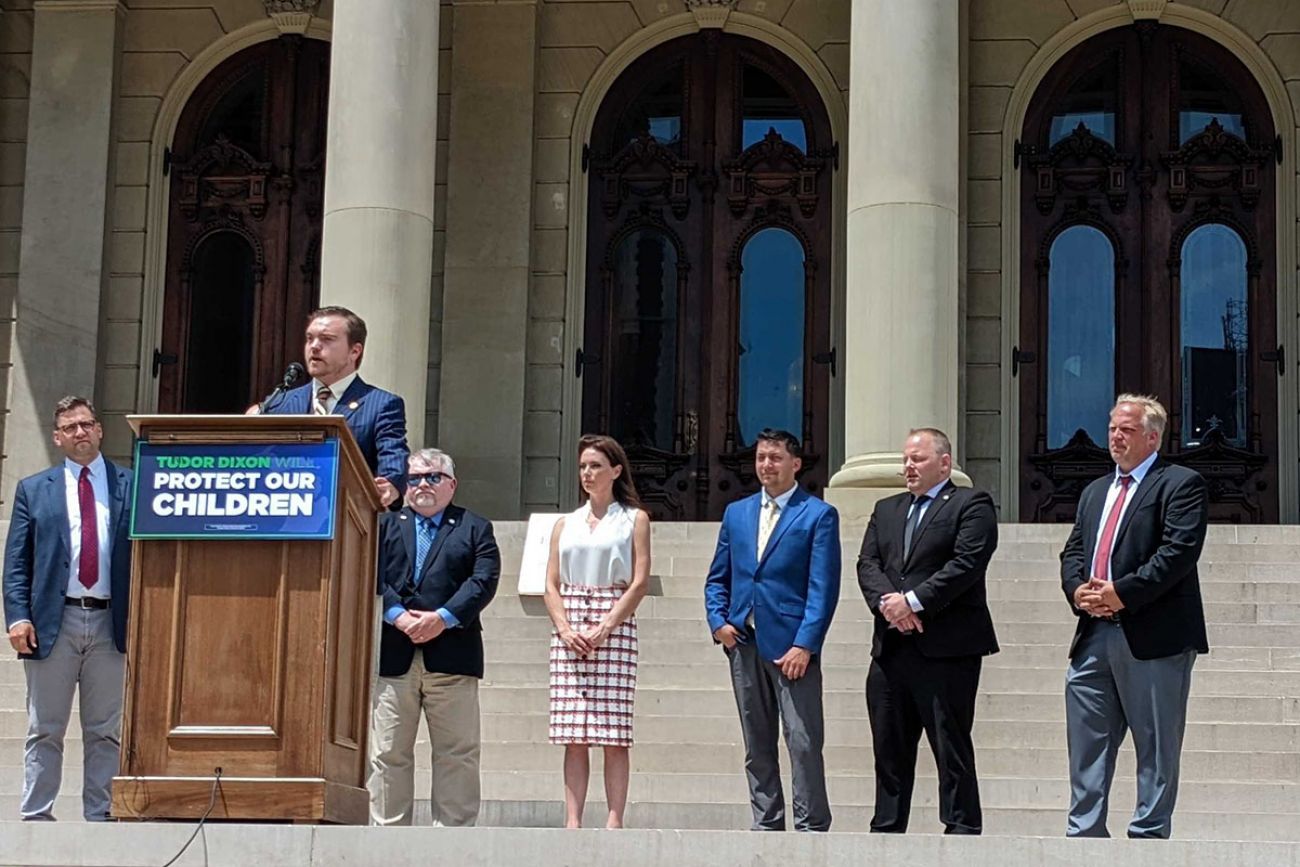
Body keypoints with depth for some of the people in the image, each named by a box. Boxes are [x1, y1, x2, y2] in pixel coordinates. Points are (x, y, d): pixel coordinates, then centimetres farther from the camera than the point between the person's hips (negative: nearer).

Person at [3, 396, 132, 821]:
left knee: (106, 731, 5)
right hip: (52, 622, 0)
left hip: (112, 622, 0)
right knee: (45, 730, 4)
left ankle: (99, 818, 10)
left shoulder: (130, 487, 8)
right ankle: (36, 816, 8)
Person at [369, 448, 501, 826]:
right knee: (389, 752, 1)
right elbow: (373, 576, 3)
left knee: (457, 753, -1)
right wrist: (398, 615, -13)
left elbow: (484, 580, -1)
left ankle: (454, 828, 4)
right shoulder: (385, 525, 17)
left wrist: (444, 618, -14)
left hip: (451, 652, -1)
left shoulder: (475, 528, 13)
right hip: (393, 656, 1)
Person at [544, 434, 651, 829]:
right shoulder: (565, 524, 18)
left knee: (614, 732, -8)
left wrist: (604, 628, -11)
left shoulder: (634, 519, 8)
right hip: (568, 630, 3)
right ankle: (572, 820, -4)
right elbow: (551, 584, 12)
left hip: (615, 626, -3)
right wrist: (565, 629, -6)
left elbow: (640, 582, -1)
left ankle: (614, 820, -9)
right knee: (573, 736, -2)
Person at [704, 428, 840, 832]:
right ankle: (766, 825, 14)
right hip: (744, 644, 5)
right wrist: (718, 621, 2)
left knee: (804, 742, -8)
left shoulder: (819, 515, 0)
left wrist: (805, 644, -15)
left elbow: (823, 587, -7)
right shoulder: (736, 513, 16)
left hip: (792, 646, -5)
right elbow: (717, 579, 20)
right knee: (757, 745, 8)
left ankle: (812, 826, -3)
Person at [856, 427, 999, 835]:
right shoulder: (886, 510, 20)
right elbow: (867, 564, 10)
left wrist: (913, 601, -16)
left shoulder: (971, 505, 0)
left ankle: (962, 829, 0)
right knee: (889, 750, 9)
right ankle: (887, 830, 15)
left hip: (945, 648, -6)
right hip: (890, 648, 6)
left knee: (952, 748, -4)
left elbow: (966, 564, -12)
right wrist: (886, 600, -10)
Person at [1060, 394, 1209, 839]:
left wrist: (1122, 593, -18)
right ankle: (1084, 833, 10)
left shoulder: (1181, 485, -2)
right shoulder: (1095, 492, 23)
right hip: (1094, 635, 7)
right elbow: (1073, 551, 18)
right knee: (1087, 743, 6)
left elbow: (1179, 551, -14)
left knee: (1156, 748, -1)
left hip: (1153, 635, -7)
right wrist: (1078, 590, -4)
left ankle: (1148, 835, 4)